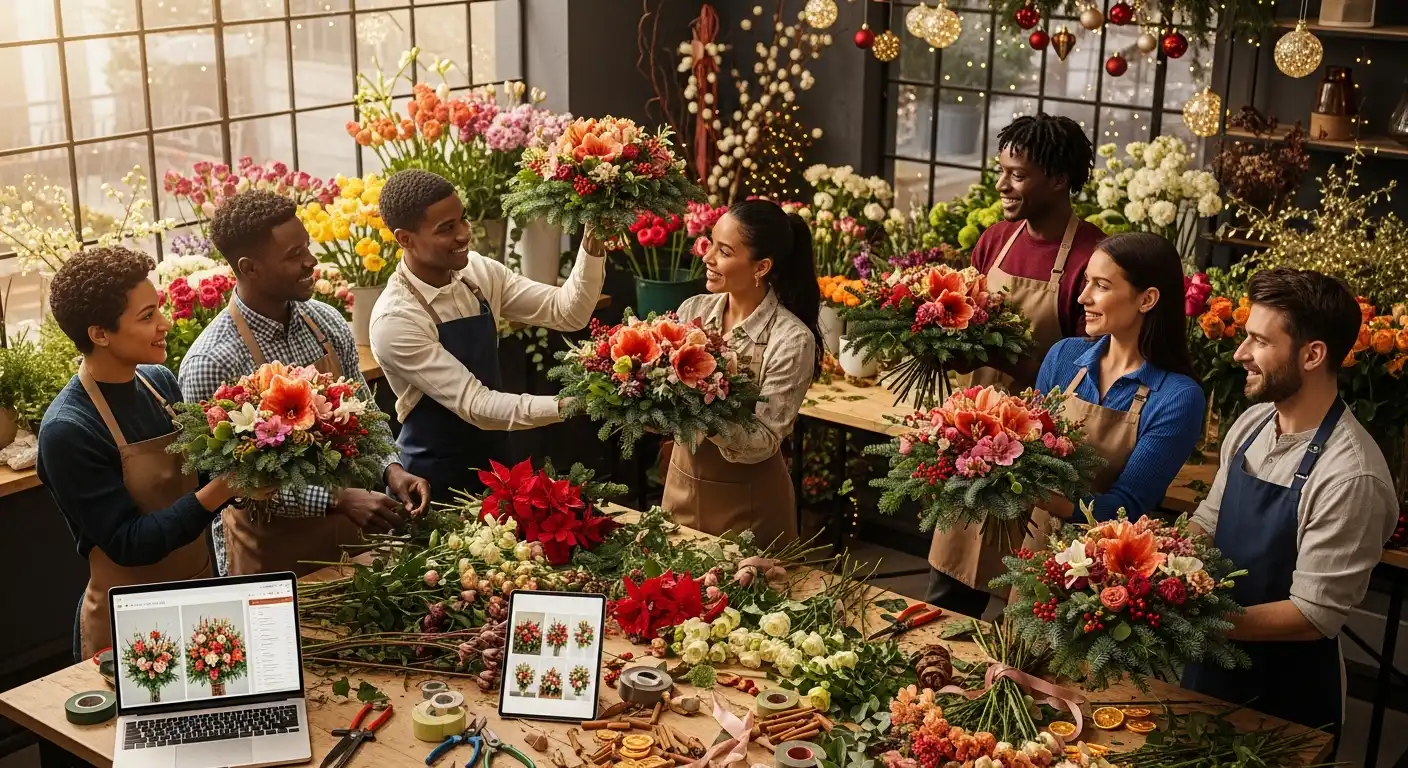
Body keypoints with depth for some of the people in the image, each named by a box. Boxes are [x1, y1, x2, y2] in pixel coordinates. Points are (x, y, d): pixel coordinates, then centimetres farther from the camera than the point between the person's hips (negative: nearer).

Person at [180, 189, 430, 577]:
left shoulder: (327, 323, -2)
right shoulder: (211, 363, -21)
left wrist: (391, 469, -10)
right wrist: (336, 500, -26)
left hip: (348, 532, 6)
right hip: (271, 552, -6)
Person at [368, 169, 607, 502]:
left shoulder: (480, 272, -5)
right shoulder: (395, 319, -24)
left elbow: (566, 312, -8)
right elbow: (473, 403, -27)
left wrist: (593, 246, -23)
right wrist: (567, 405, -35)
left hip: (491, 461, 6)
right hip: (434, 476, -6)